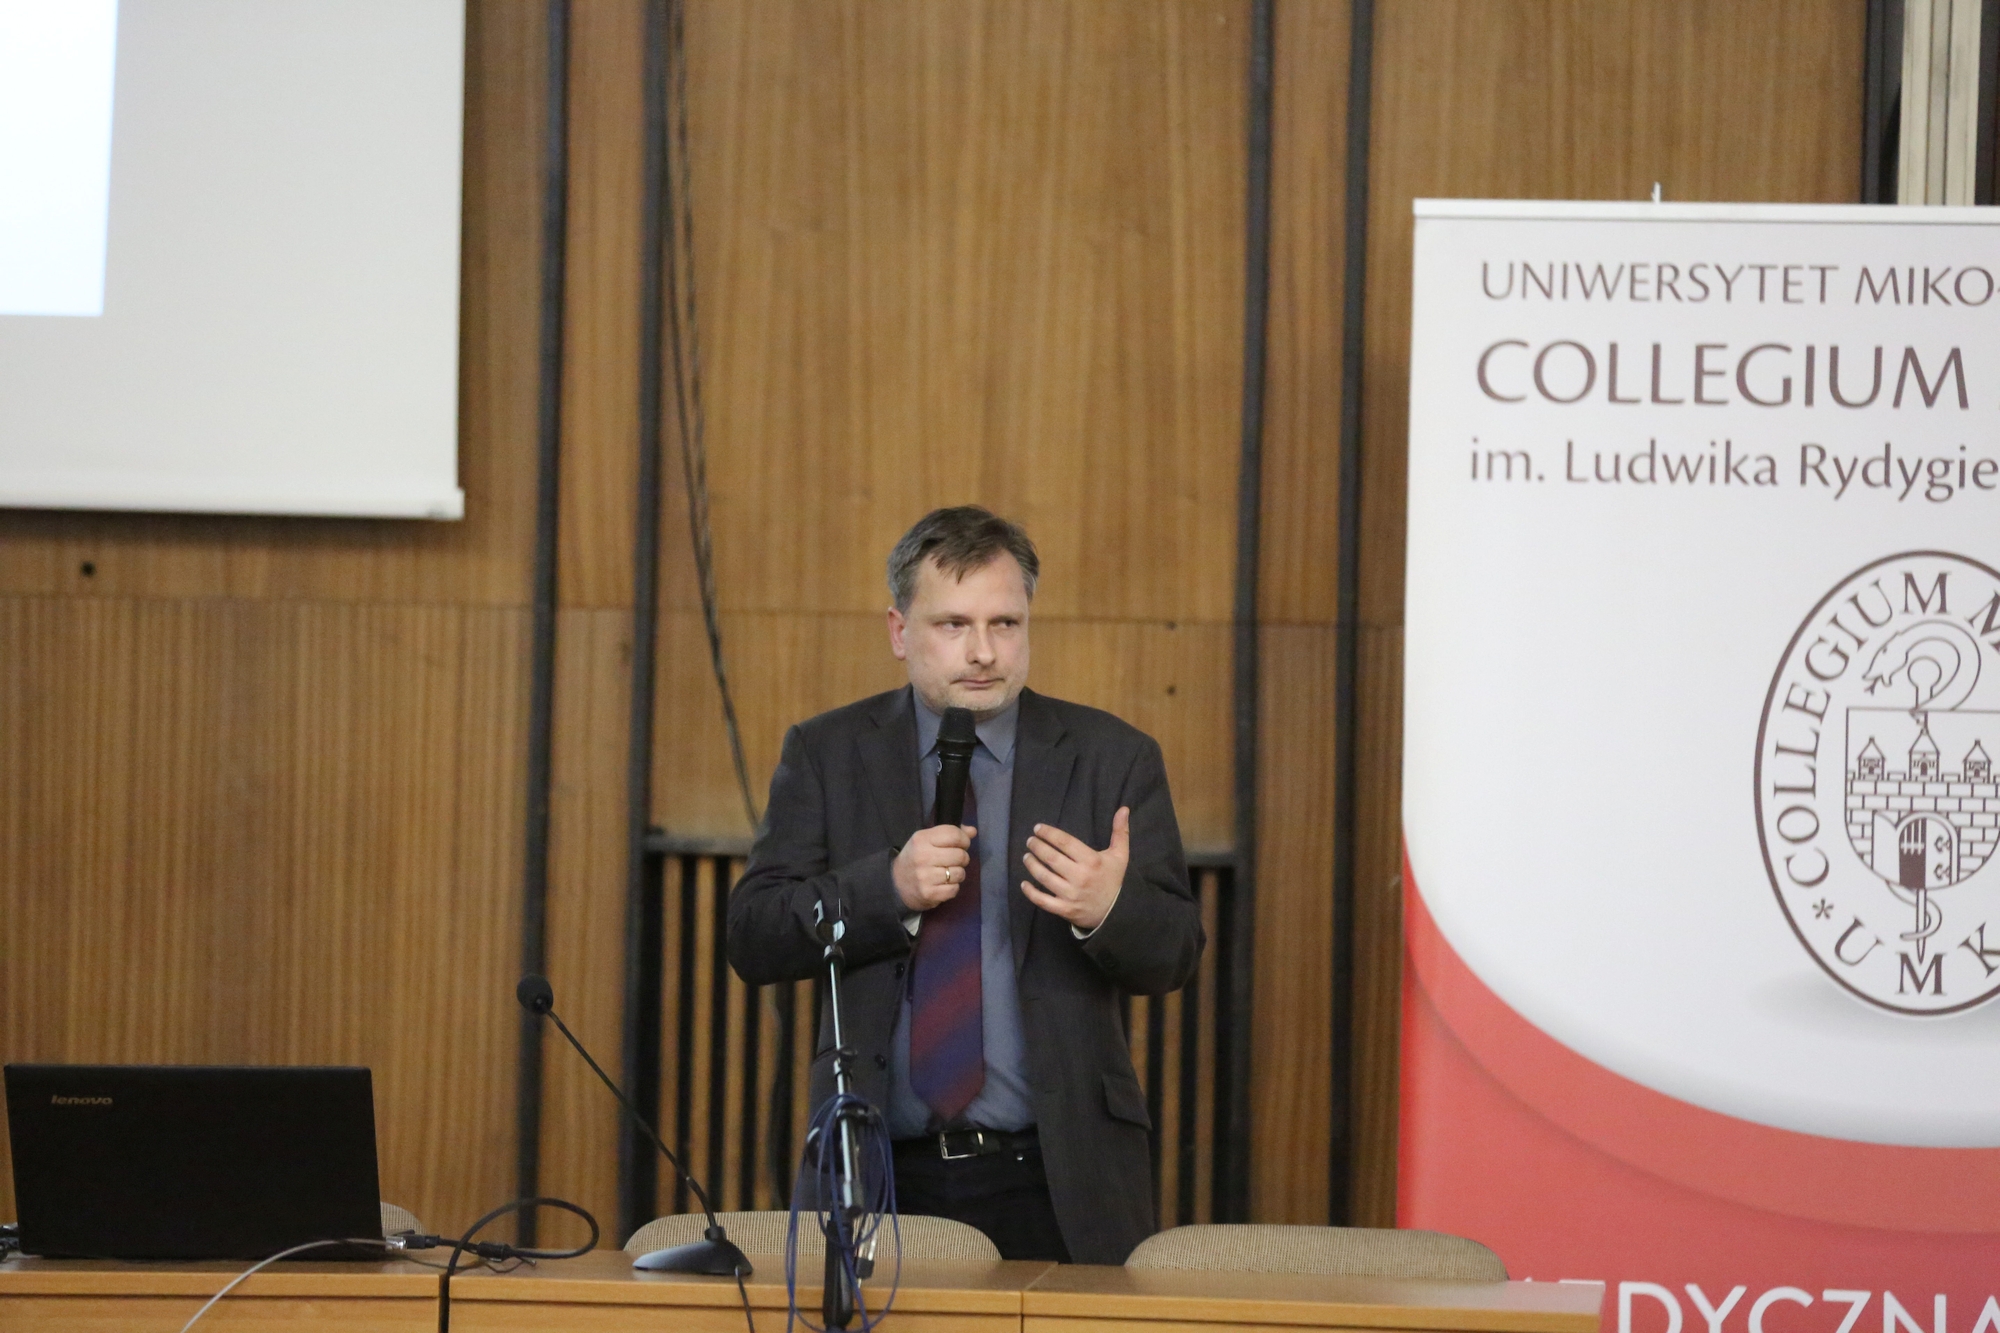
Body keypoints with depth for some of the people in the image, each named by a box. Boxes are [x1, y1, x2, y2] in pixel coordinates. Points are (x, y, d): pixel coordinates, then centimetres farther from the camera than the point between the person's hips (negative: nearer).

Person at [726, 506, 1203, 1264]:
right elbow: (752, 940, -2)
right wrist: (889, 889, -18)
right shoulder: (826, 754, 6)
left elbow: (1174, 958, 2)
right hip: (881, 1180, 0)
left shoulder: (1111, 758, 5)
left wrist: (1109, 910, -21)